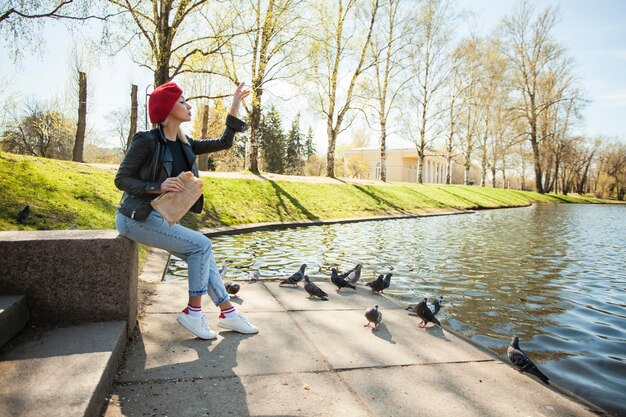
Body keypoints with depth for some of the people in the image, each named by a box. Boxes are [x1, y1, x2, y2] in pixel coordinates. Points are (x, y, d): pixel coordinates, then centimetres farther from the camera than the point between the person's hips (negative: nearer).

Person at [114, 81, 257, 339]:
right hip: (136, 218, -8)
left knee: (201, 254, 0)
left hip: (158, 217, 8)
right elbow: (121, 179, -13)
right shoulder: (146, 141, -14)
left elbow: (223, 143, 9)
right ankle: (193, 312, -3)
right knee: (201, 245, -14)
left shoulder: (184, 144, 8)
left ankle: (228, 313, 7)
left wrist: (235, 107, 7)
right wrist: (158, 187, -27)